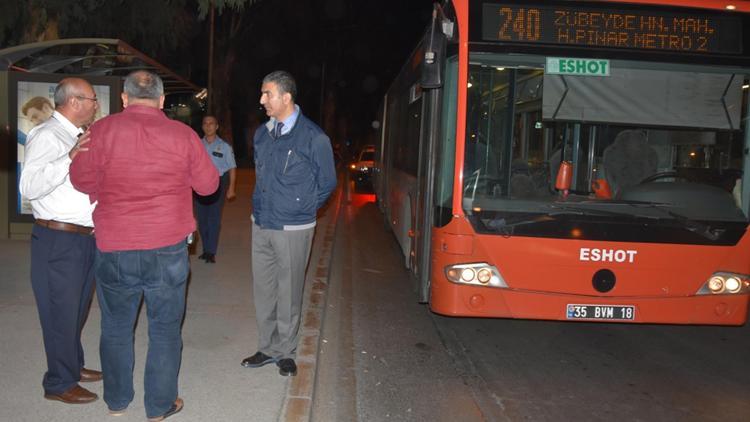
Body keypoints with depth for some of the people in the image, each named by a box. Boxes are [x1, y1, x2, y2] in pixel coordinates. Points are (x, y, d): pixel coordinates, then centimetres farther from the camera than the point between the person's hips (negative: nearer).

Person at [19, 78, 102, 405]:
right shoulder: (47, 136, -14)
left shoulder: (77, 138, 14)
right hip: (58, 240, -9)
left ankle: (73, 366, 34)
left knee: (77, 308, 19)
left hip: (85, 239, 9)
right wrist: (70, 158, -30)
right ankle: (59, 384, 14)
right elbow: (29, 187, -26)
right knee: (61, 312, 1)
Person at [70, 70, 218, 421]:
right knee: (165, 328, 11)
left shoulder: (103, 130, -5)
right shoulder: (183, 134, -5)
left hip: (113, 247, 1)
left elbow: (82, 179, -2)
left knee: (116, 327, 18)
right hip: (168, 247, -1)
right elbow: (208, 184, 0)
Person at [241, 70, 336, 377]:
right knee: (263, 290, 12)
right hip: (261, 225, 6)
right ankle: (267, 348, 27)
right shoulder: (262, 134, 7)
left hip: (293, 230, -5)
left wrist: (302, 209, 7)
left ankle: (285, 352, 21)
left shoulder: (313, 138, -11)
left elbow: (327, 183, 1)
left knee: (288, 294, 5)